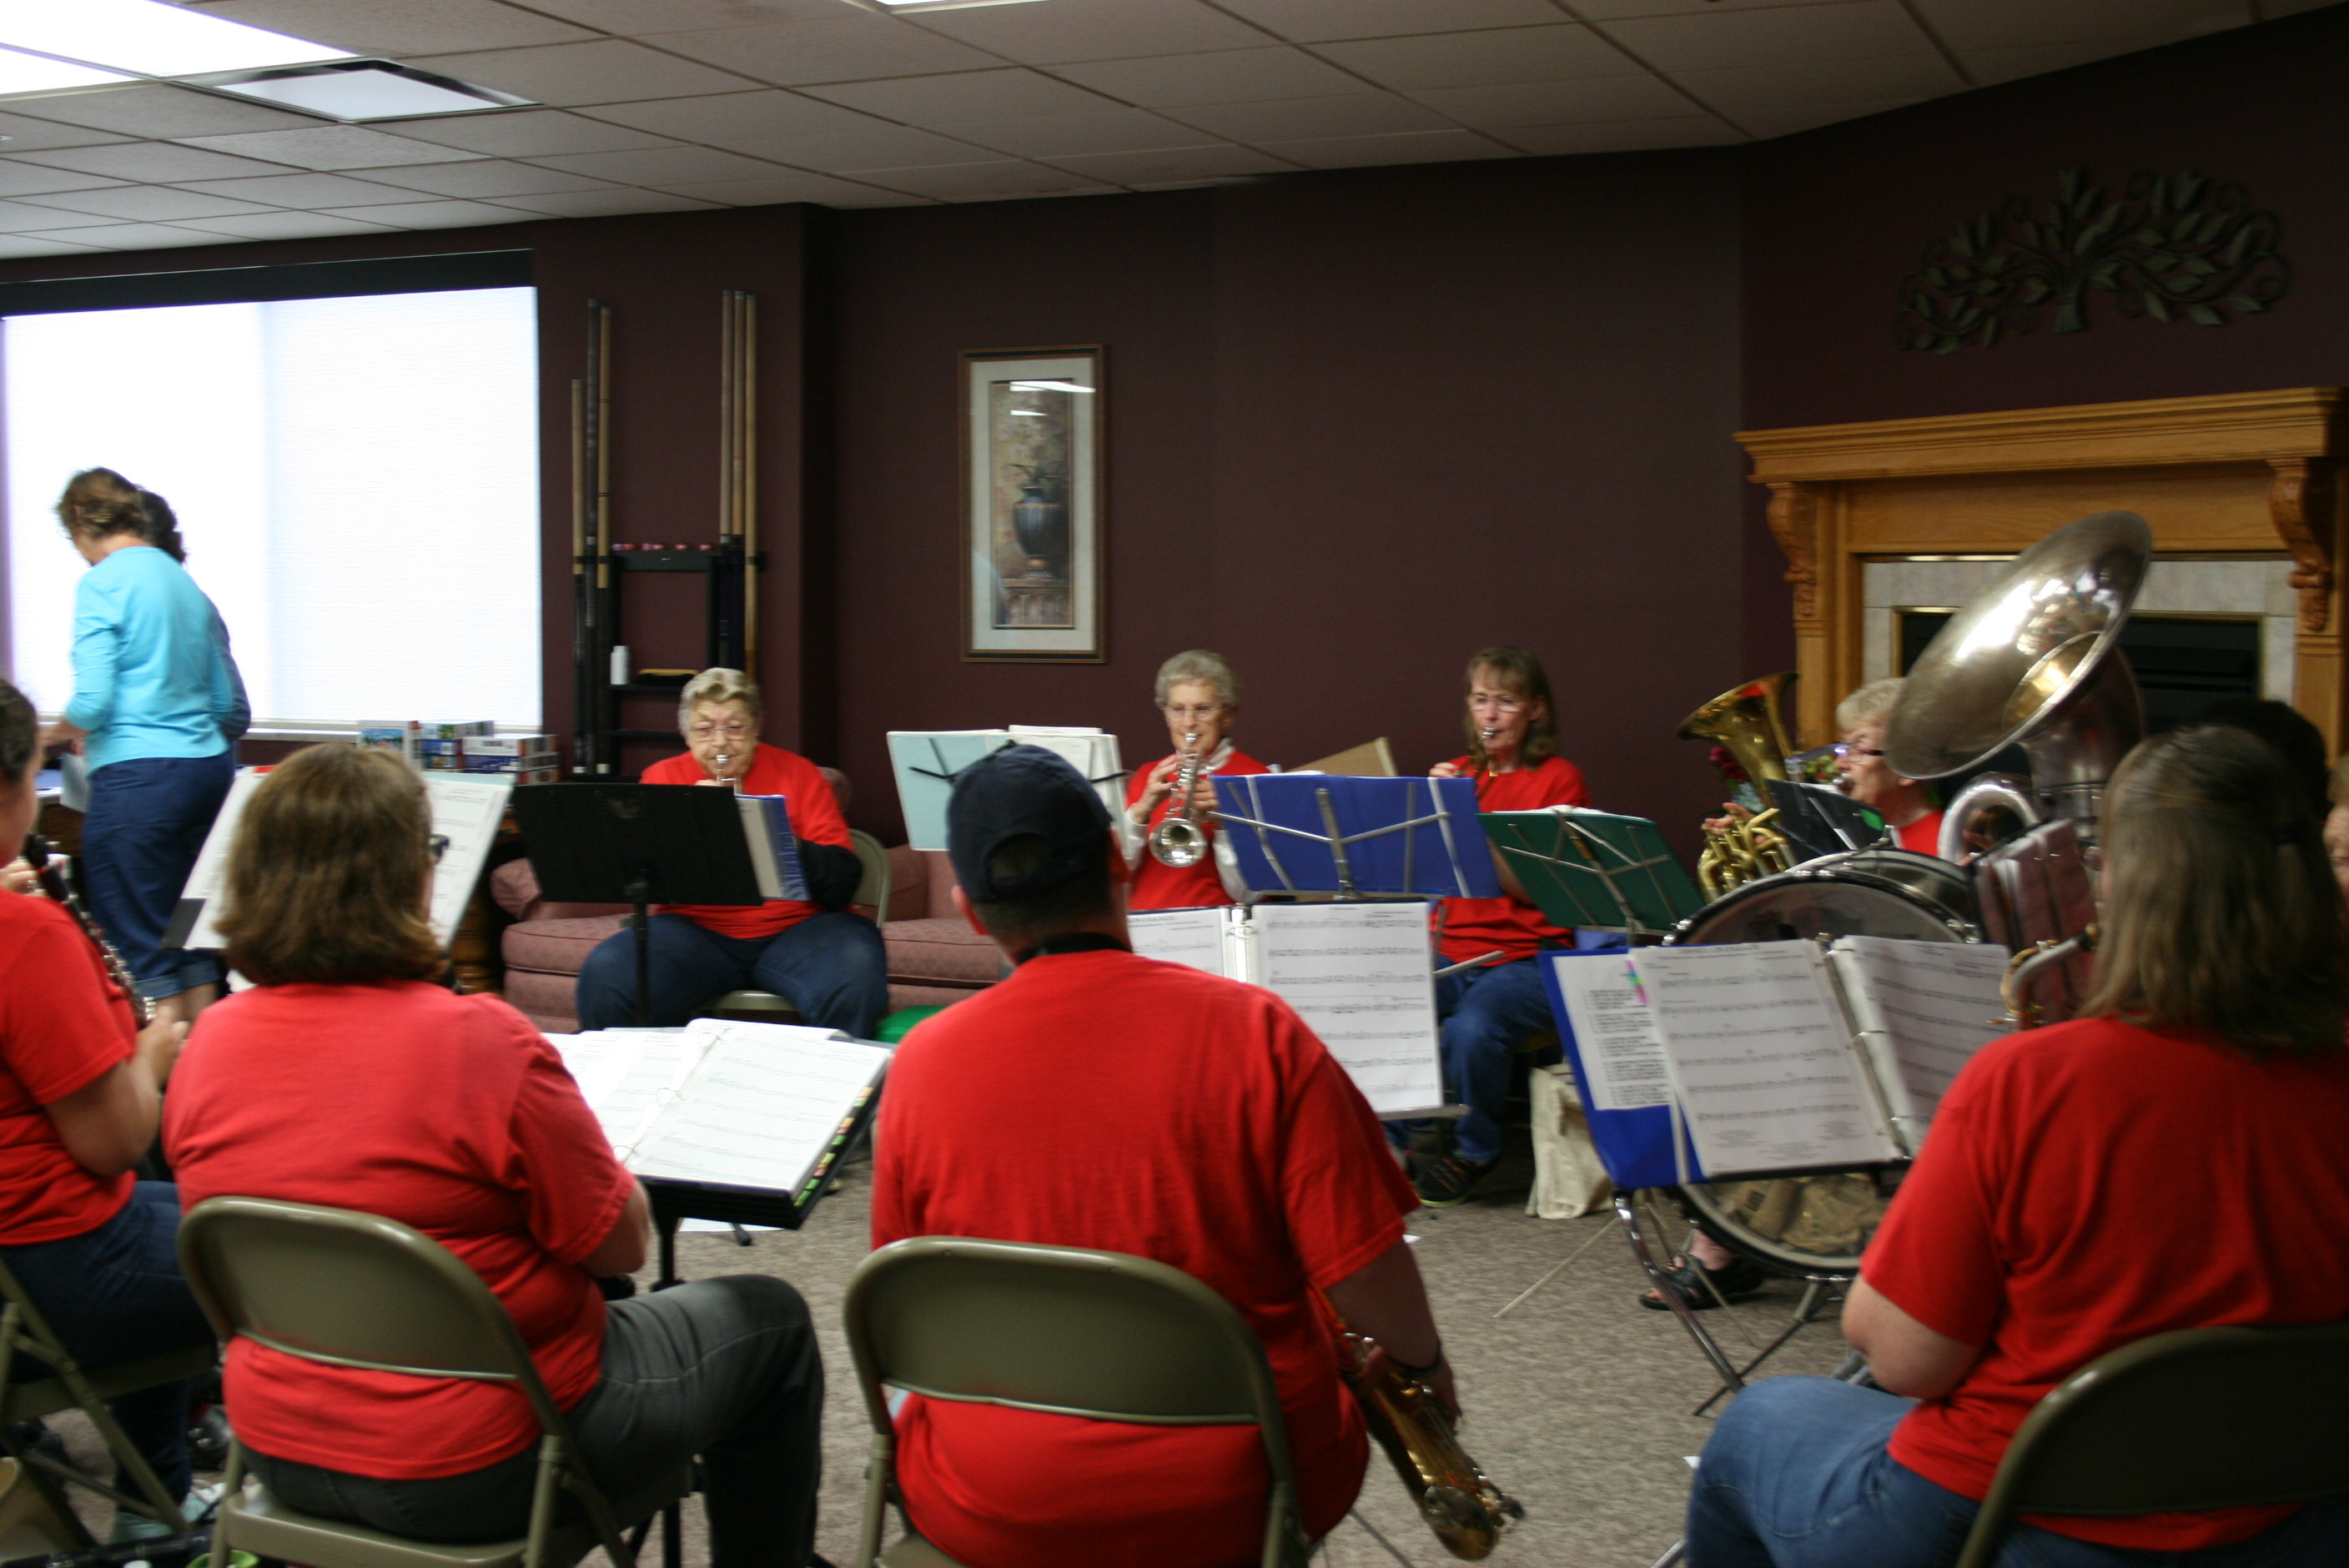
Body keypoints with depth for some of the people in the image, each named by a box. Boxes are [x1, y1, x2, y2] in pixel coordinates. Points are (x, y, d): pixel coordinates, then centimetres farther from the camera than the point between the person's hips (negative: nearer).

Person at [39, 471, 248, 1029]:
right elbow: (233, 709, 16)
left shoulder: (102, 584, -8)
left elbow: (93, 700, -15)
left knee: (136, 947, -2)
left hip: (138, 777, -8)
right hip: (208, 769, 8)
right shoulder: (187, 585, 15)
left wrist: (53, 736, 4)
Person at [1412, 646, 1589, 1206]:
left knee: (1472, 1028, -34)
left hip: (1530, 956, -4)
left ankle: (1476, 1149, -5)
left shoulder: (1559, 779, 0)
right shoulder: (1457, 775, 16)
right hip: (1454, 951, 4)